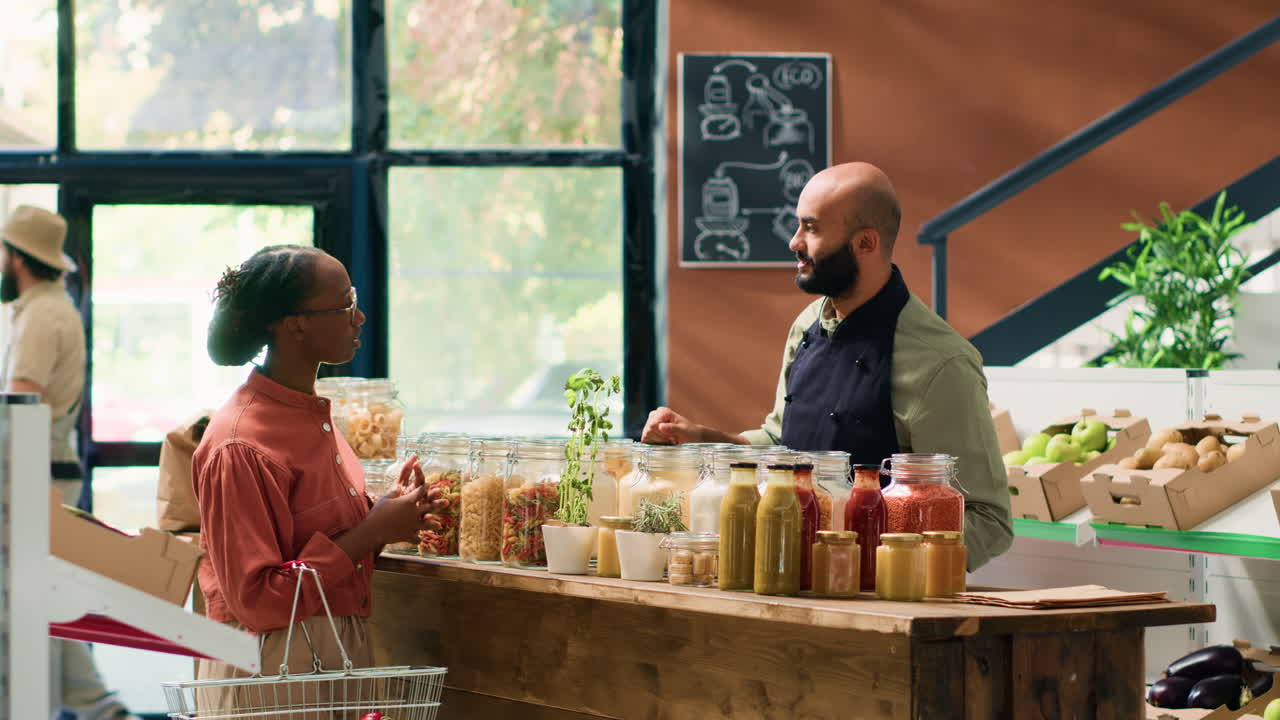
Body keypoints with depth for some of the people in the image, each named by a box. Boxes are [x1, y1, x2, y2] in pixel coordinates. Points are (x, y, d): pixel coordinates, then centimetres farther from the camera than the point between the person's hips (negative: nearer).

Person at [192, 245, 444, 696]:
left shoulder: (312, 415, 8)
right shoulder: (238, 447, -18)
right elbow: (255, 601, -20)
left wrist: (381, 518, 1)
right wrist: (371, 533, -18)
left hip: (339, 654, 8)